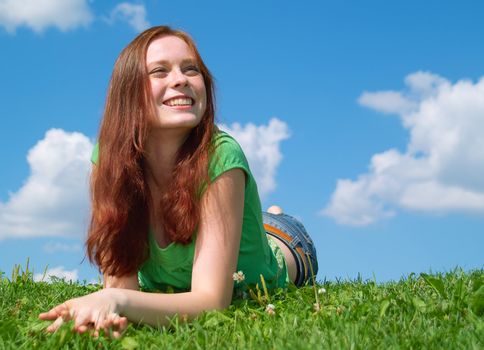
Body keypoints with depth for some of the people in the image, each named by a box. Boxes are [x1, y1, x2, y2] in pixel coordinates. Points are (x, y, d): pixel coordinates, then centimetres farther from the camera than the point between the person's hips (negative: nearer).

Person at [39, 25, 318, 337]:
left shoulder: (220, 156, -41)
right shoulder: (109, 158, -30)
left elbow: (212, 300, -43)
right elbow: (121, 282, -29)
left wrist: (118, 300, -62)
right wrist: (106, 308, -54)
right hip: (169, 294, 3)